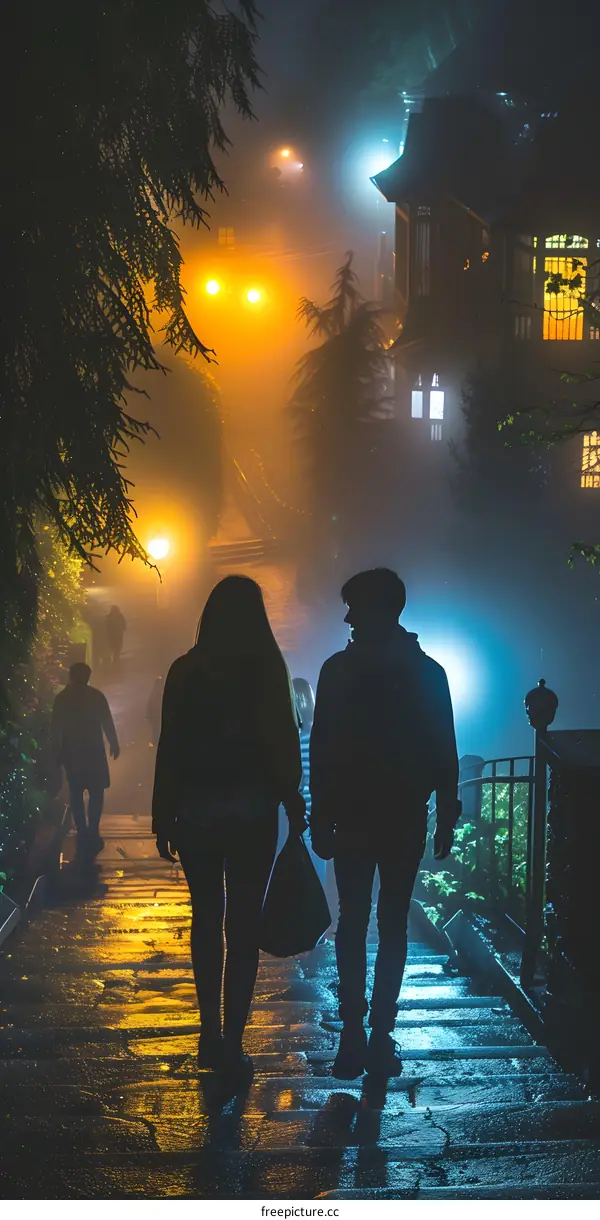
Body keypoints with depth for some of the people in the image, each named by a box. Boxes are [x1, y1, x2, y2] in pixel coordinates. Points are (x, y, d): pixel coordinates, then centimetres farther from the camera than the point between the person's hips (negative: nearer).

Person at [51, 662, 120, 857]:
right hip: (93, 751, -2)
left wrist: (57, 752, 8)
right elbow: (107, 723, -5)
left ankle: (83, 834, 6)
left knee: (76, 793, 9)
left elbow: (55, 728, 1)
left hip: (71, 752, 2)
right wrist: (114, 745, 5)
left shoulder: (61, 698, 1)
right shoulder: (96, 696, -6)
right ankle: (92, 834, -8)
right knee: (96, 792, 3)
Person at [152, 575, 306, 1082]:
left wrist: (164, 816, 9)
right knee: (243, 924, 1)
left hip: (195, 811, 3)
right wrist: (293, 803, 6)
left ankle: (212, 1033, 20)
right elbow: (284, 742, -6)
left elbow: (170, 748, 3)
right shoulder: (267, 669, -7)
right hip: (252, 810, -3)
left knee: (206, 917, 15)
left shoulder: (186, 671, 1)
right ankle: (232, 1041, -1)